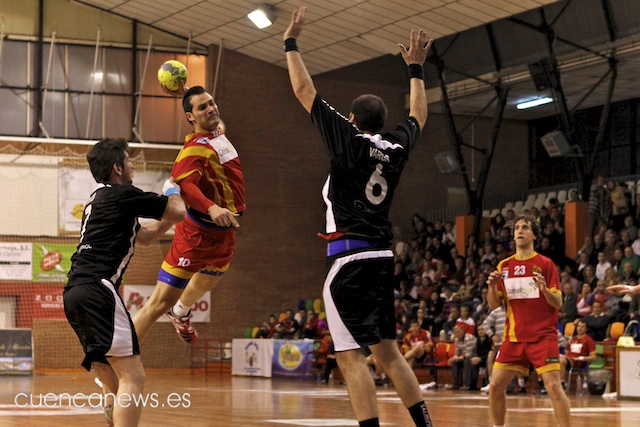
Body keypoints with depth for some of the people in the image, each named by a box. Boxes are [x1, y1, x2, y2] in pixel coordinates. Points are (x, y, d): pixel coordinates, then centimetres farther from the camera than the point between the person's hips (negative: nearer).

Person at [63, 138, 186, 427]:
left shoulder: (99, 199, 27)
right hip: (97, 289, -10)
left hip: (75, 294, 10)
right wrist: (171, 191, 23)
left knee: (113, 382, 12)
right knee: (132, 377, -15)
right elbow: (179, 212, 4)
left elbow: (145, 235, 38)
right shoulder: (123, 194, -2)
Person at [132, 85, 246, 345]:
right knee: (160, 302, -13)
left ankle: (180, 313, 68)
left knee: (208, 281, 37)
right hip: (197, 233, -9)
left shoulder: (219, 133, 6)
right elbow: (184, 182, -39)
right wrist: (211, 208, -55)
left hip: (224, 233, 9)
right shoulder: (195, 147, -21)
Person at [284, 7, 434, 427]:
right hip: (382, 258, 7)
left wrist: (291, 42, 9)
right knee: (387, 350, 15)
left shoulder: (350, 140, -6)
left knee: (351, 356, -9)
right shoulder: (396, 148, 10)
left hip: (350, 258, -7)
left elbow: (305, 90, -2)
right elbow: (418, 116, 32)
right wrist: (415, 68, 41)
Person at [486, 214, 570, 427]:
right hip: (514, 337, 4)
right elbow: (494, 304, 9)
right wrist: (492, 286, -11)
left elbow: (558, 303, -5)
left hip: (543, 336, -4)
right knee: (495, 386, 1)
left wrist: (544, 289, -24)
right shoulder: (504, 266, 9)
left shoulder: (545, 264, -3)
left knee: (553, 386, -14)